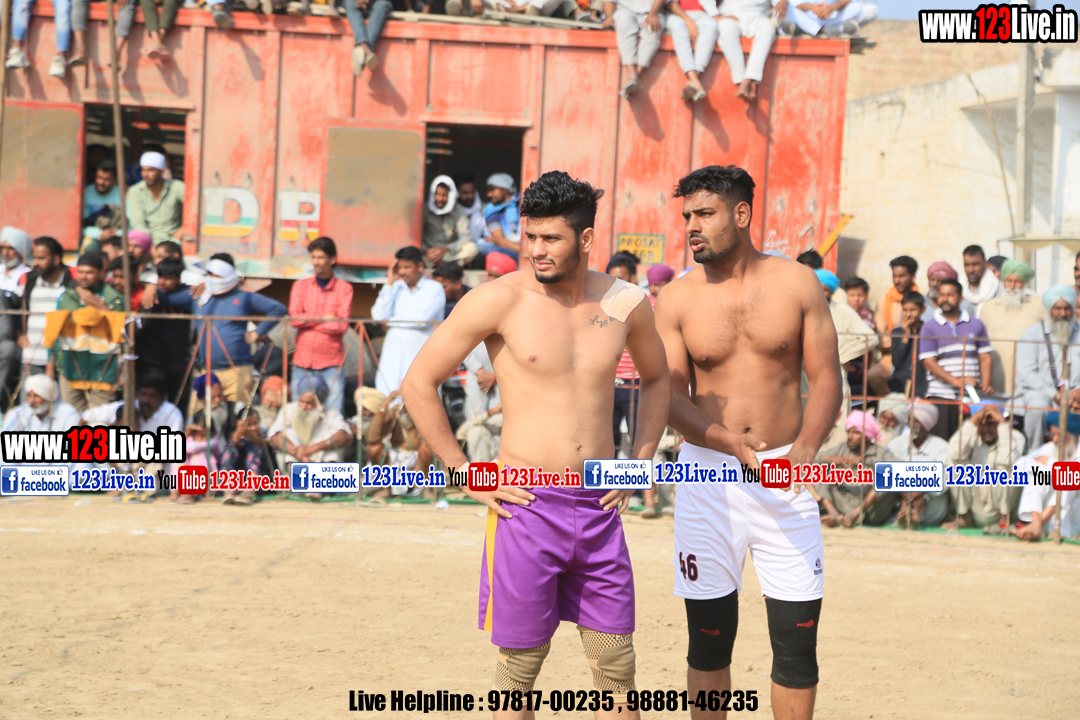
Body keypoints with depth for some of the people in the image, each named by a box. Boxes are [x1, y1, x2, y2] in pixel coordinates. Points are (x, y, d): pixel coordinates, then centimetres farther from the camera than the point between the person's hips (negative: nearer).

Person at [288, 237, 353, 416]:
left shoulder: (344, 289, 4)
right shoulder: (301, 286, 11)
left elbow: (342, 326, -7)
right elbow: (294, 319, -3)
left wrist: (308, 321, -5)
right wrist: (323, 318, -6)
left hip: (331, 363, -2)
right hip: (303, 361, 2)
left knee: (334, 413, -7)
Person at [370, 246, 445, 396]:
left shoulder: (434, 289, 3)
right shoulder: (396, 288, 15)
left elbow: (423, 319, -10)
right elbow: (378, 316, 4)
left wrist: (391, 320, 1)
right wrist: (389, 284, 4)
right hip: (393, 355, 4)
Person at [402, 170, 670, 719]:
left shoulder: (625, 303, 3)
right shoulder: (500, 300, -8)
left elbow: (656, 379, 23)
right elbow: (418, 383, -5)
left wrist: (639, 464, 12)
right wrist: (466, 476, -5)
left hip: (599, 509, 3)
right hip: (526, 509, -3)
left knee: (617, 670, 7)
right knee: (519, 668, 4)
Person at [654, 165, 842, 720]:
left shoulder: (798, 285, 2)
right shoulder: (677, 299, 0)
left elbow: (826, 377, 1)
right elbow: (670, 395, -4)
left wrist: (805, 448, -18)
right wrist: (728, 441, -22)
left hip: (785, 475, 0)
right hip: (708, 473, 0)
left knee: (798, 637, -1)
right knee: (709, 635, 5)